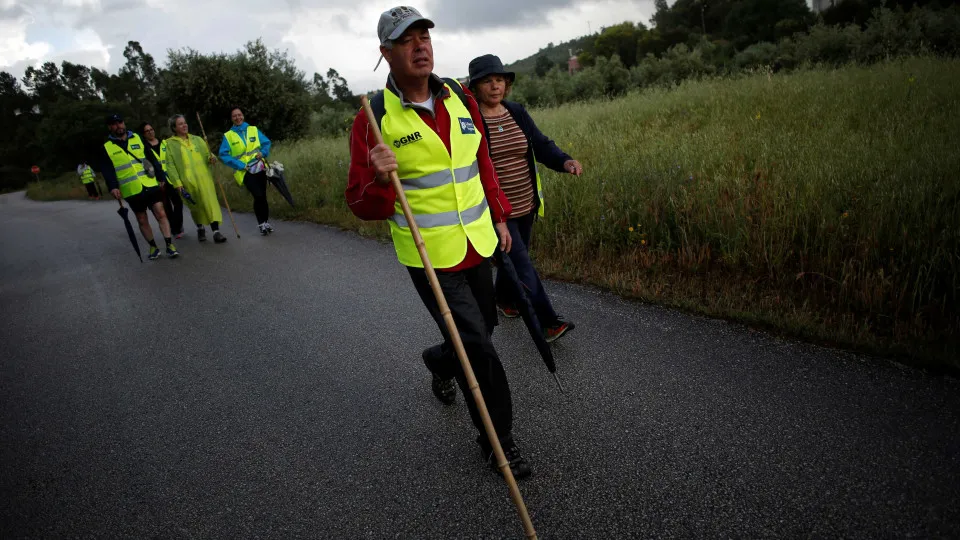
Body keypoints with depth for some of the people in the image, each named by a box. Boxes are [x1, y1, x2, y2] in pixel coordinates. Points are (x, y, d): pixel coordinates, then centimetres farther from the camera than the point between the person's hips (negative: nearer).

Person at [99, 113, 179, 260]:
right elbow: (107, 171, -5)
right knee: (142, 220, 7)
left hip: (150, 185, 0)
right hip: (131, 191, 0)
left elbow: (152, 159, 9)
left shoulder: (137, 138, 9)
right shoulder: (107, 148, 4)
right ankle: (153, 247, 19)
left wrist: (161, 177, 4)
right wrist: (113, 187, -20)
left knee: (161, 214, -7)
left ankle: (169, 245, -3)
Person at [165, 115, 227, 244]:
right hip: (187, 180, -1)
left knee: (210, 202, -10)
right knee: (195, 206, 9)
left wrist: (211, 158, -9)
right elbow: (170, 165, -2)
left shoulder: (197, 139, 14)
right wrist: (177, 182, -11)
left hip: (204, 177, 2)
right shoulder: (170, 143, 3)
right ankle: (200, 229, 30)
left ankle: (216, 231, -12)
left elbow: (207, 154, 17)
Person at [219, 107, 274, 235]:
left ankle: (266, 222, 22)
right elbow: (223, 155, -4)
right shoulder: (228, 136, 0)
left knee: (263, 196, 8)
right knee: (258, 196, -16)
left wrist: (263, 152, -11)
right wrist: (240, 165, -14)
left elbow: (267, 142, 10)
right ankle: (261, 223, -1)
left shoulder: (253, 129, 7)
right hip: (245, 171, -3)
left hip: (260, 168, 3)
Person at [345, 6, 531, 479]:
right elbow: (362, 205, -10)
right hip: (428, 257, -6)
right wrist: (380, 181, -31)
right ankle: (497, 437, 20)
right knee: (478, 348, -3)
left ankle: (439, 361, 54)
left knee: (484, 325, 22)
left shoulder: (462, 99, 4)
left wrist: (499, 217, 17)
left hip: (478, 245, 6)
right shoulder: (373, 119, -12)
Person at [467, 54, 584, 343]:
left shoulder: (517, 113, 4)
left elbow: (541, 145, 2)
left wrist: (565, 161, -18)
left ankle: (503, 300, 46)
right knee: (522, 265, -6)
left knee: (514, 259, 21)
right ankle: (547, 322, 2)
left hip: (525, 206, 6)